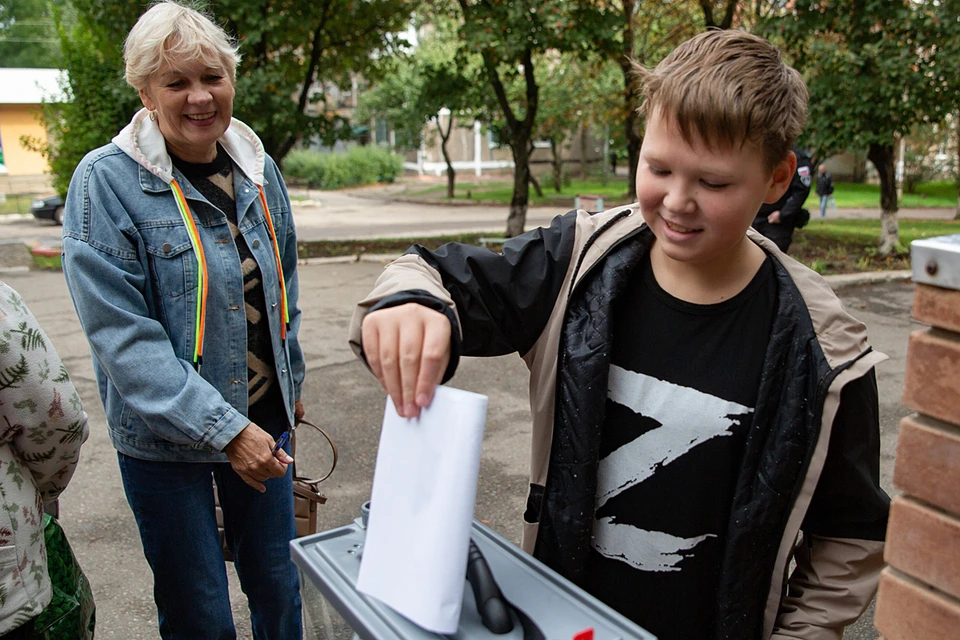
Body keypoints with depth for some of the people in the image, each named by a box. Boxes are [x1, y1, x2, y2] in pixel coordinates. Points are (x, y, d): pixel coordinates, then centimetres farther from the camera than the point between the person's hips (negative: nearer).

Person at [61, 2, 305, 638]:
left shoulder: (258, 168, 2)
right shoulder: (107, 181, -14)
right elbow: (122, 335, -19)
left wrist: (292, 381, 17)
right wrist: (224, 429, -22)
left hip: (262, 419, 5)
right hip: (165, 442, -4)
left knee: (277, 586, 18)